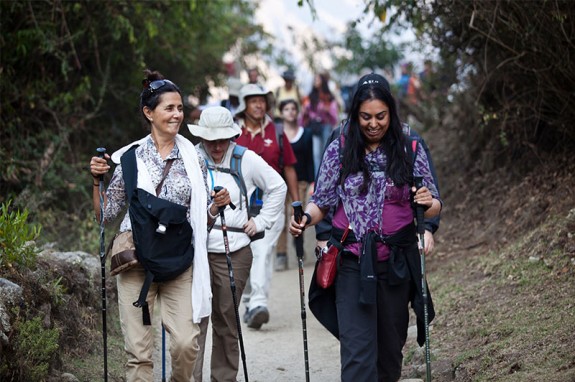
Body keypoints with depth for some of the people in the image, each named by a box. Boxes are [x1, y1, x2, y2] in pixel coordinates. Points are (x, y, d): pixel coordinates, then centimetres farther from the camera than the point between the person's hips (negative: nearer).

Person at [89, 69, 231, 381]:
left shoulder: (193, 158, 6)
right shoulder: (130, 157, 2)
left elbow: (202, 216, 13)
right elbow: (106, 215, 4)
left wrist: (217, 205, -7)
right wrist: (97, 180, -9)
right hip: (137, 260, -1)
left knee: (186, 344, -12)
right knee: (139, 350, -3)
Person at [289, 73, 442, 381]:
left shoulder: (410, 150, 1)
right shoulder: (339, 150, 0)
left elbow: (434, 207, 4)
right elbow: (322, 200, 5)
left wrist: (428, 203, -19)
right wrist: (306, 218, -16)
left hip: (396, 263, 1)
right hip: (351, 262, -1)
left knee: (390, 344, 13)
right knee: (357, 350, -10)